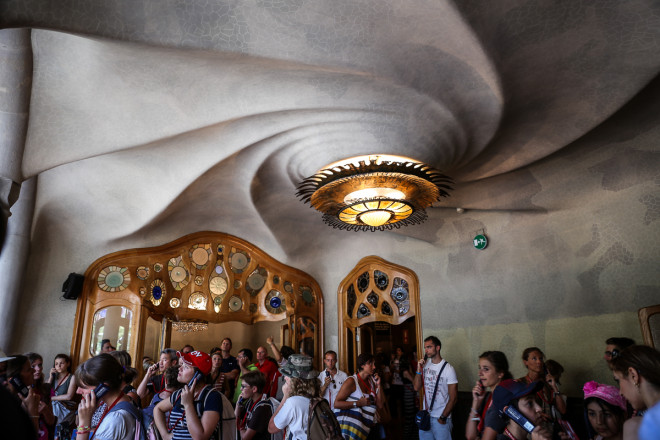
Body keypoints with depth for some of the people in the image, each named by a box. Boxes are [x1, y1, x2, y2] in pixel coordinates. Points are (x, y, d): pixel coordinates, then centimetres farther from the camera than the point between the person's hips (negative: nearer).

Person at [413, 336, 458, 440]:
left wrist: (443, 418, -10)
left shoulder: (448, 369, -13)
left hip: (441, 418, -5)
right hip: (425, 415, 5)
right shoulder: (424, 365, 3)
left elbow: (453, 398, -11)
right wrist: (419, 370, -11)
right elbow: (416, 387, 0)